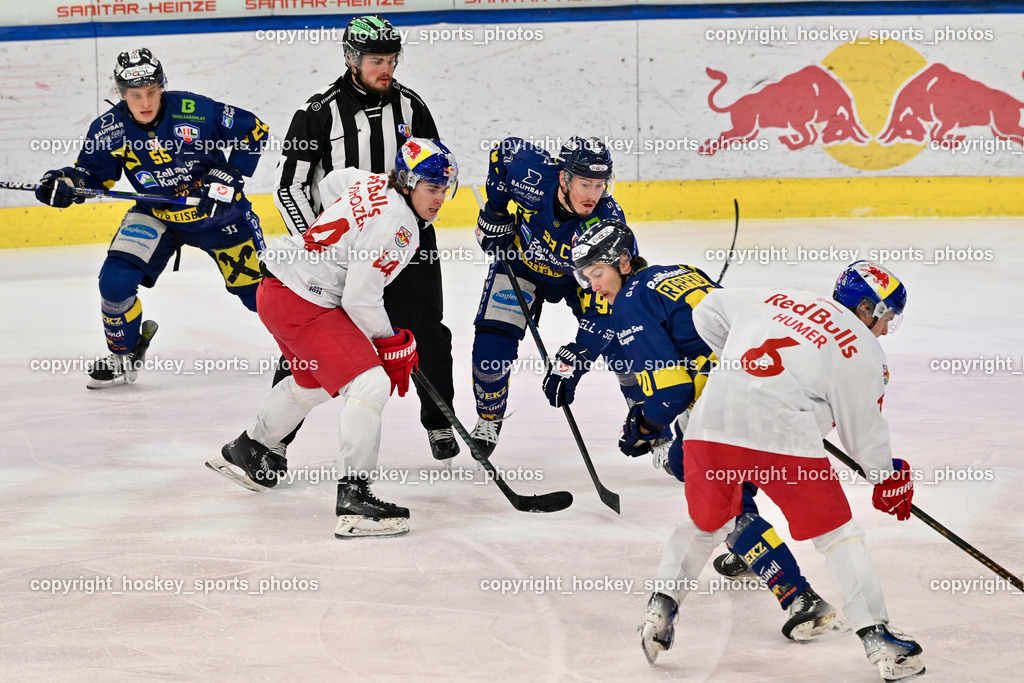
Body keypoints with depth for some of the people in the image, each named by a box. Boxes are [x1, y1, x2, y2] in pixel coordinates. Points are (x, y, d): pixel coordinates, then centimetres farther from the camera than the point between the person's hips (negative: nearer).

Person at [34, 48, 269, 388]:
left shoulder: (195, 111, -25)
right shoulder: (109, 129, -16)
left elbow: (252, 129, -15)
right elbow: (92, 172, -2)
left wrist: (229, 174, -21)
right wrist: (65, 183, -23)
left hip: (217, 209, -2)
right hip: (156, 215, 2)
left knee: (254, 281, 2)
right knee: (115, 280, -15)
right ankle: (124, 356, 8)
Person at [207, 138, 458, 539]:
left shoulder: (376, 185, 6)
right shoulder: (395, 224, -21)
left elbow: (332, 183, 30)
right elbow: (360, 300, -23)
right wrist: (393, 345, -9)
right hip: (304, 305, -11)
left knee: (314, 382, 33)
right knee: (369, 384, -19)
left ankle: (245, 451, 52)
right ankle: (353, 499, -26)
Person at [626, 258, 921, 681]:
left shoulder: (776, 300, 24)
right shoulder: (863, 351, 10)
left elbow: (708, 310, 31)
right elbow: (863, 430, 12)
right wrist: (889, 478, 30)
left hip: (712, 419, 4)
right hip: (784, 437, -4)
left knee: (707, 523, 28)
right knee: (836, 532, 8)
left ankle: (661, 607, 23)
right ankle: (877, 638, 3)